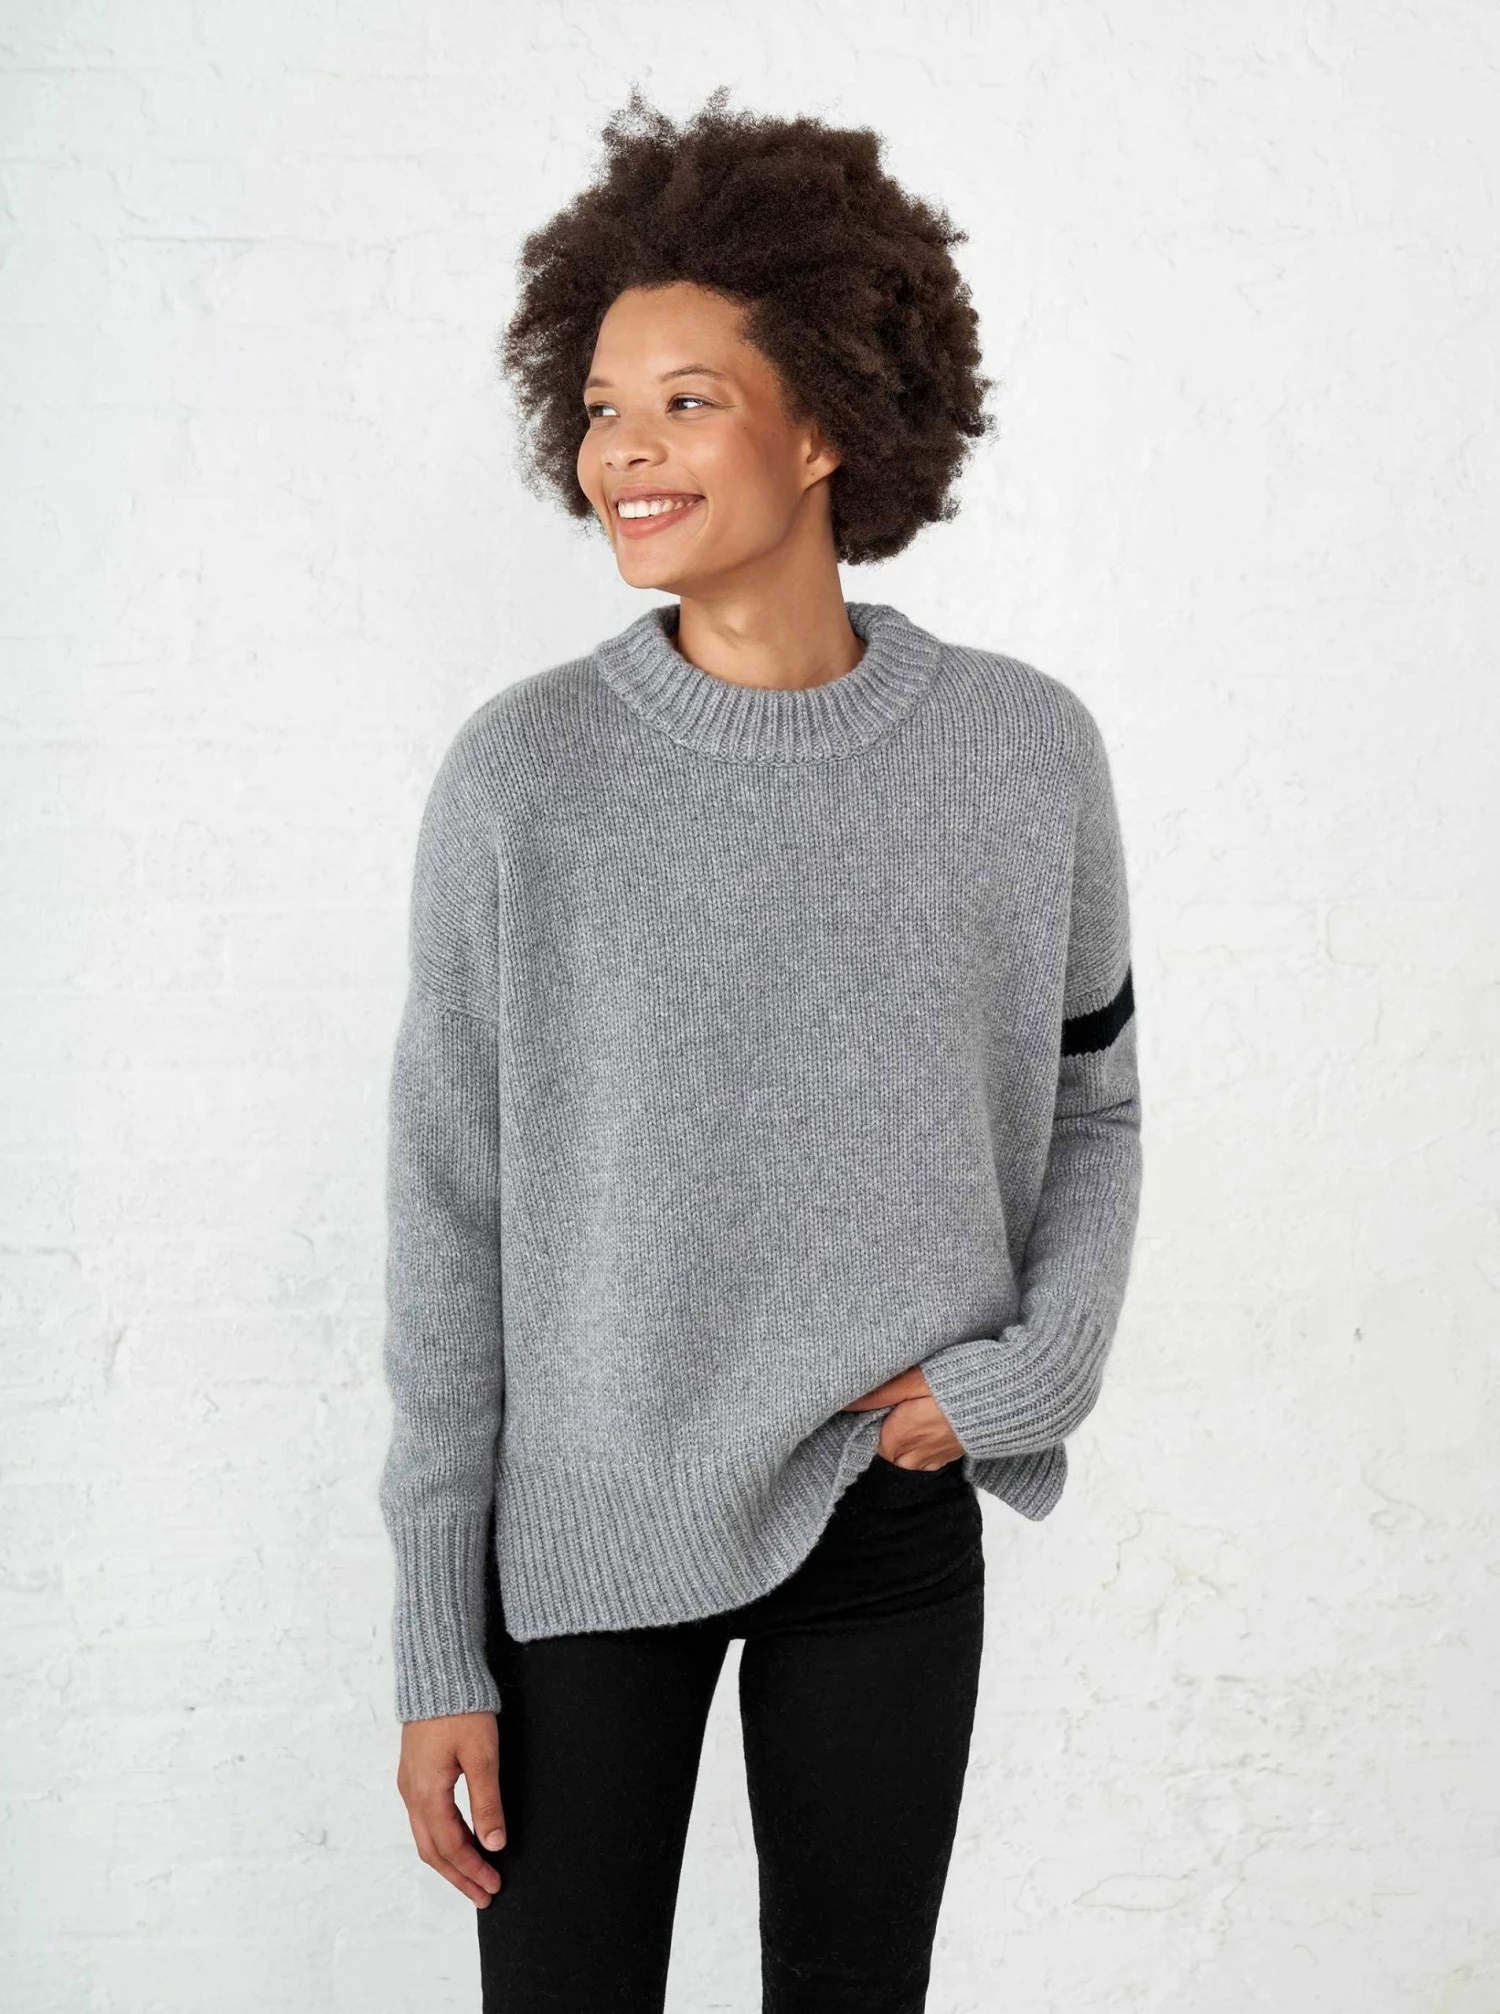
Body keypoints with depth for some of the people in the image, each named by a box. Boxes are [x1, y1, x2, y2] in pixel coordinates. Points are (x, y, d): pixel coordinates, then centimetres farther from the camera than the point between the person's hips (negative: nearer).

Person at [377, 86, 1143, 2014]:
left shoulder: (1023, 750, -4)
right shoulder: (522, 773, -9)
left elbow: (1094, 1107, 10)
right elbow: (447, 1225, -6)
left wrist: (1024, 1368, -8)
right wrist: (437, 1651, -6)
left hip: (891, 1517, 2)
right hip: (578, 1525, -1)